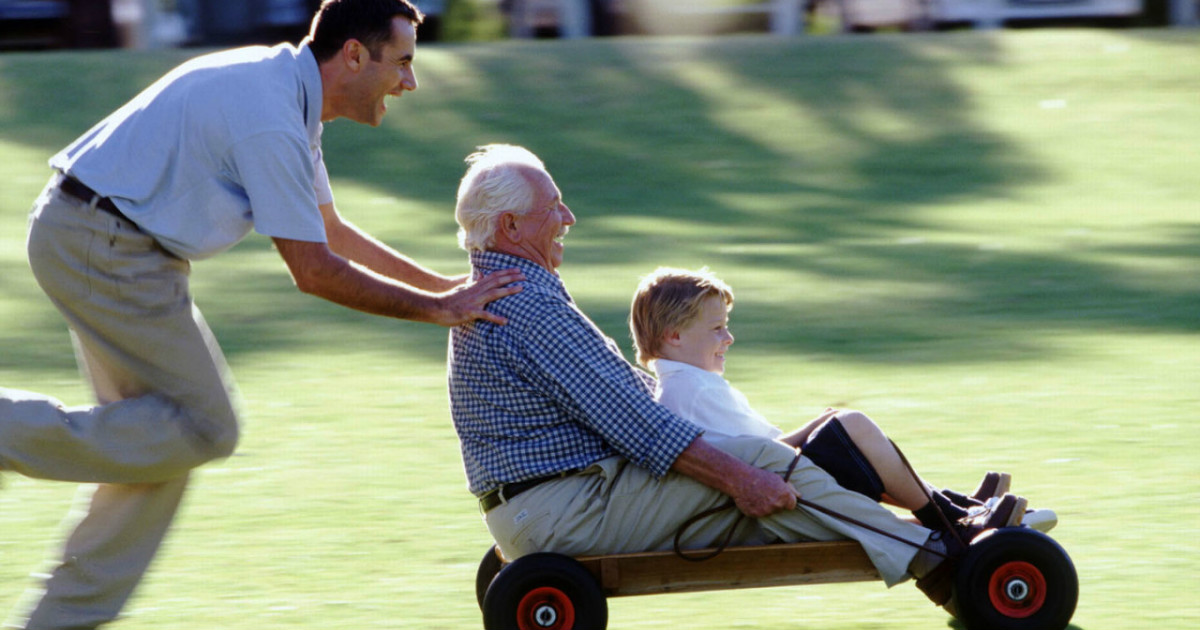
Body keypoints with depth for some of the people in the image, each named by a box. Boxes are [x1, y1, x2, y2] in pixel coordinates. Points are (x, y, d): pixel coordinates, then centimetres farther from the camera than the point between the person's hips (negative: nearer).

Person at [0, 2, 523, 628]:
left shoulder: (287, 90, 11)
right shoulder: (270, 120, -21)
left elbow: (330, 229, 22)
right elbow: (314, 271, -18)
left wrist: (444, 285, 18)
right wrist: (436, 309, -11)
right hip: (104, 246, -10)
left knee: (161, 433, 12)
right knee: (204, 427, -7)